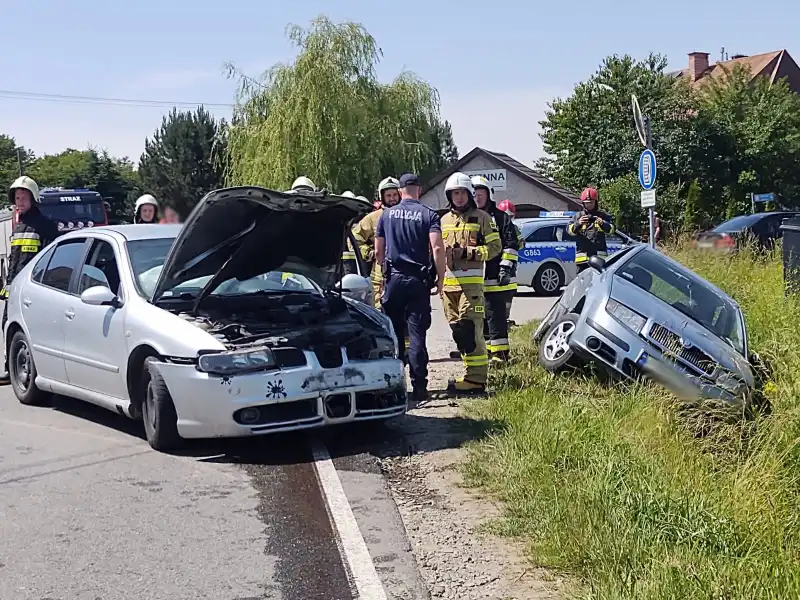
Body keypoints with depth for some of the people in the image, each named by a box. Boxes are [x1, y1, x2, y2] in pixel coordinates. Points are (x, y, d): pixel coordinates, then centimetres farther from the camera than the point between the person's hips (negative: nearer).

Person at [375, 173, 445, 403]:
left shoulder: (387, 214, 7)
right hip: (418, 280, -2)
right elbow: (437, 248, -14)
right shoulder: (428, 215, -2)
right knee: (417, 334, -1)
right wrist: (441, 277, -6)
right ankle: (419, 387, -4)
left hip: (393, 279, 2)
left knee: (393, 332, 11)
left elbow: (378, 250, 11)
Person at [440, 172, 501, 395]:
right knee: (457, 330, 7)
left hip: (471, 281, -6)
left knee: (470, 330, -14)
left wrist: (467, 252, -13)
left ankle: (476, 379, -13)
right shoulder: (444, 220, 21)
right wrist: (444, 252, 6)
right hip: (448, 282, 7)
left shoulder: (482, 218, 3)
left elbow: (494, 247, -2)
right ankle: (473, 373, 15)